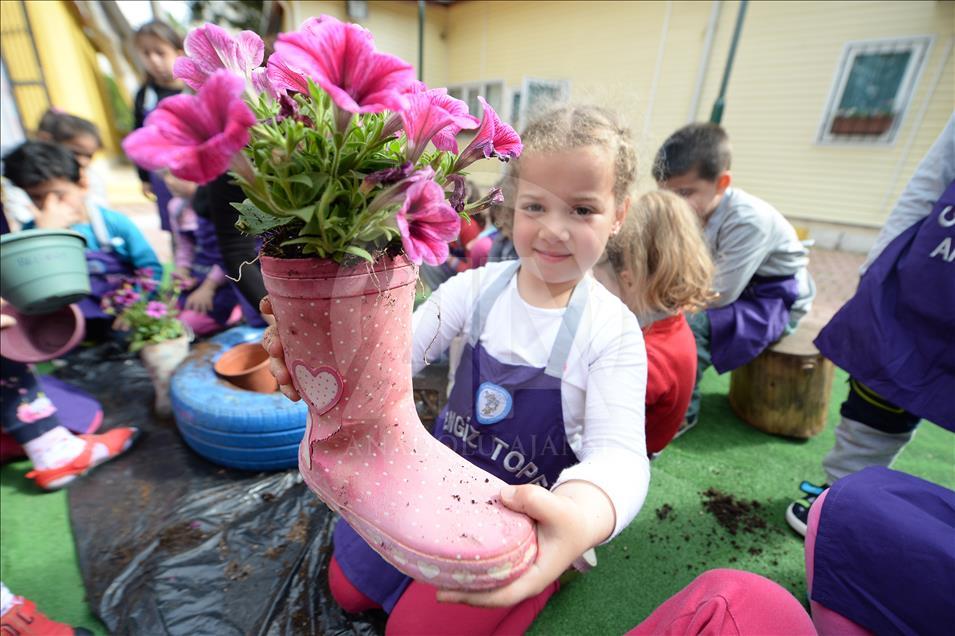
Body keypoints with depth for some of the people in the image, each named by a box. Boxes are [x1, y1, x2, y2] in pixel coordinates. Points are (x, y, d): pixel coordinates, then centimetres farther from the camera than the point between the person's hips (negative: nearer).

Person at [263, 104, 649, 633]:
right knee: (348, 587, 15)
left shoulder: (612, 330, -20)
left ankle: (554, 558, 18)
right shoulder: (479, 287, -12)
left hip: (533, 507, -3)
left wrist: (582, 516, -53)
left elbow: (618, 451, -29)